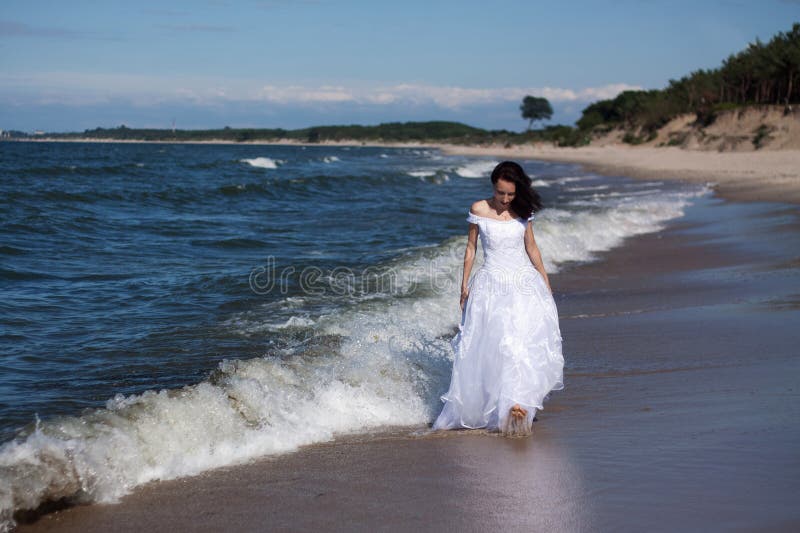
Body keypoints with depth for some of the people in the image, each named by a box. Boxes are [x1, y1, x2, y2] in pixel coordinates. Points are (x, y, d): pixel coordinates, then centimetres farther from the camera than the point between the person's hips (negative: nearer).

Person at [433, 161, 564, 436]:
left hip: (524, 282, 2)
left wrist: (546, 281, 15)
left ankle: (518, 404, -5)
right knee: (488, 347, -7)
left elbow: (531, 247, 13)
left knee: (527, 342, -8)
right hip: (492, 285, -2)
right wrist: (464, 284, 4)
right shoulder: (479, 210, -2)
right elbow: (471, 247, 5)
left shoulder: (523, 210, 4)